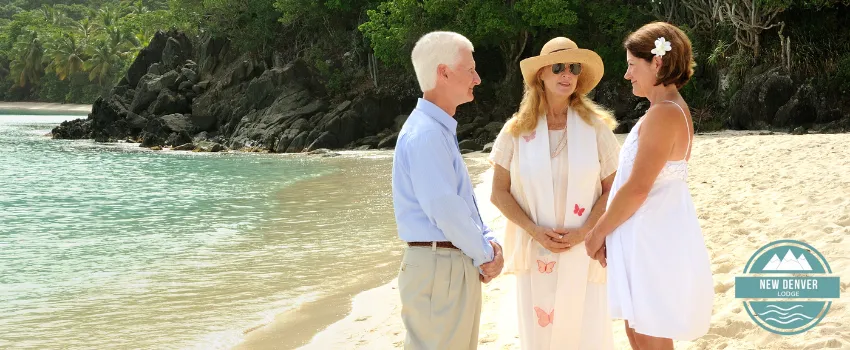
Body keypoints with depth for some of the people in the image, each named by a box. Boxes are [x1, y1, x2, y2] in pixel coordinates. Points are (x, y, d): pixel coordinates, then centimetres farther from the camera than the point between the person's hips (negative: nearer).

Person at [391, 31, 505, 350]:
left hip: (457, 265, 10)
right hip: (439, 267, -10)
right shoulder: (425, 134, -18)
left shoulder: (442, 130, 15)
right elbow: (445, 210, -23)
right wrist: (485, 255, -9)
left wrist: (489, 242, 2)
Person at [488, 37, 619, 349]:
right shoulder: (517, 130, 1)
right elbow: (499, 193, 2)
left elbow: (612, 189, 1)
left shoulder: (595, 127, -1)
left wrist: (582, 232, -13)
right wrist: (535, 231, -11)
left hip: (582, 250, -1)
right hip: (535, 251, 1)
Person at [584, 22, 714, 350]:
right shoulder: (671, 110, 13)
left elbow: (637, 188, -22)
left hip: (654, 239, -10)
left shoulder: (663, 114, -19)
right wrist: (608, 232, 12)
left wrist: (599, 232, -10)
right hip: (651, 236, 10)